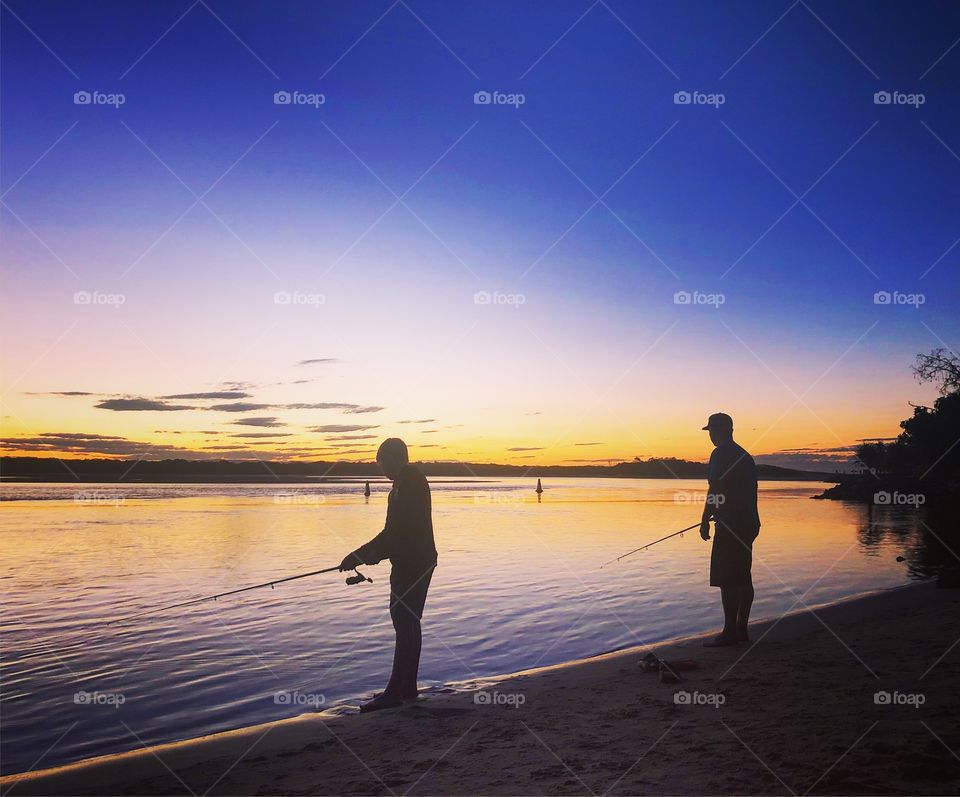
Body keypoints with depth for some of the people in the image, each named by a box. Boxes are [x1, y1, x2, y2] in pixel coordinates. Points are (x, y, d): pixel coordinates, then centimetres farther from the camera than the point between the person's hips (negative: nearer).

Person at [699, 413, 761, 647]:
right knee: (742, 578, 11)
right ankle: (741, 629, 16)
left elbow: (715, 491, -16)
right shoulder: (744, 456, 18)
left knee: (727, 580, -7)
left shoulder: (721, 455, -10)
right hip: (748, 524, 9)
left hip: (730, 525, -9)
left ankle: (730, 632, -7)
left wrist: (705, 521, -10)